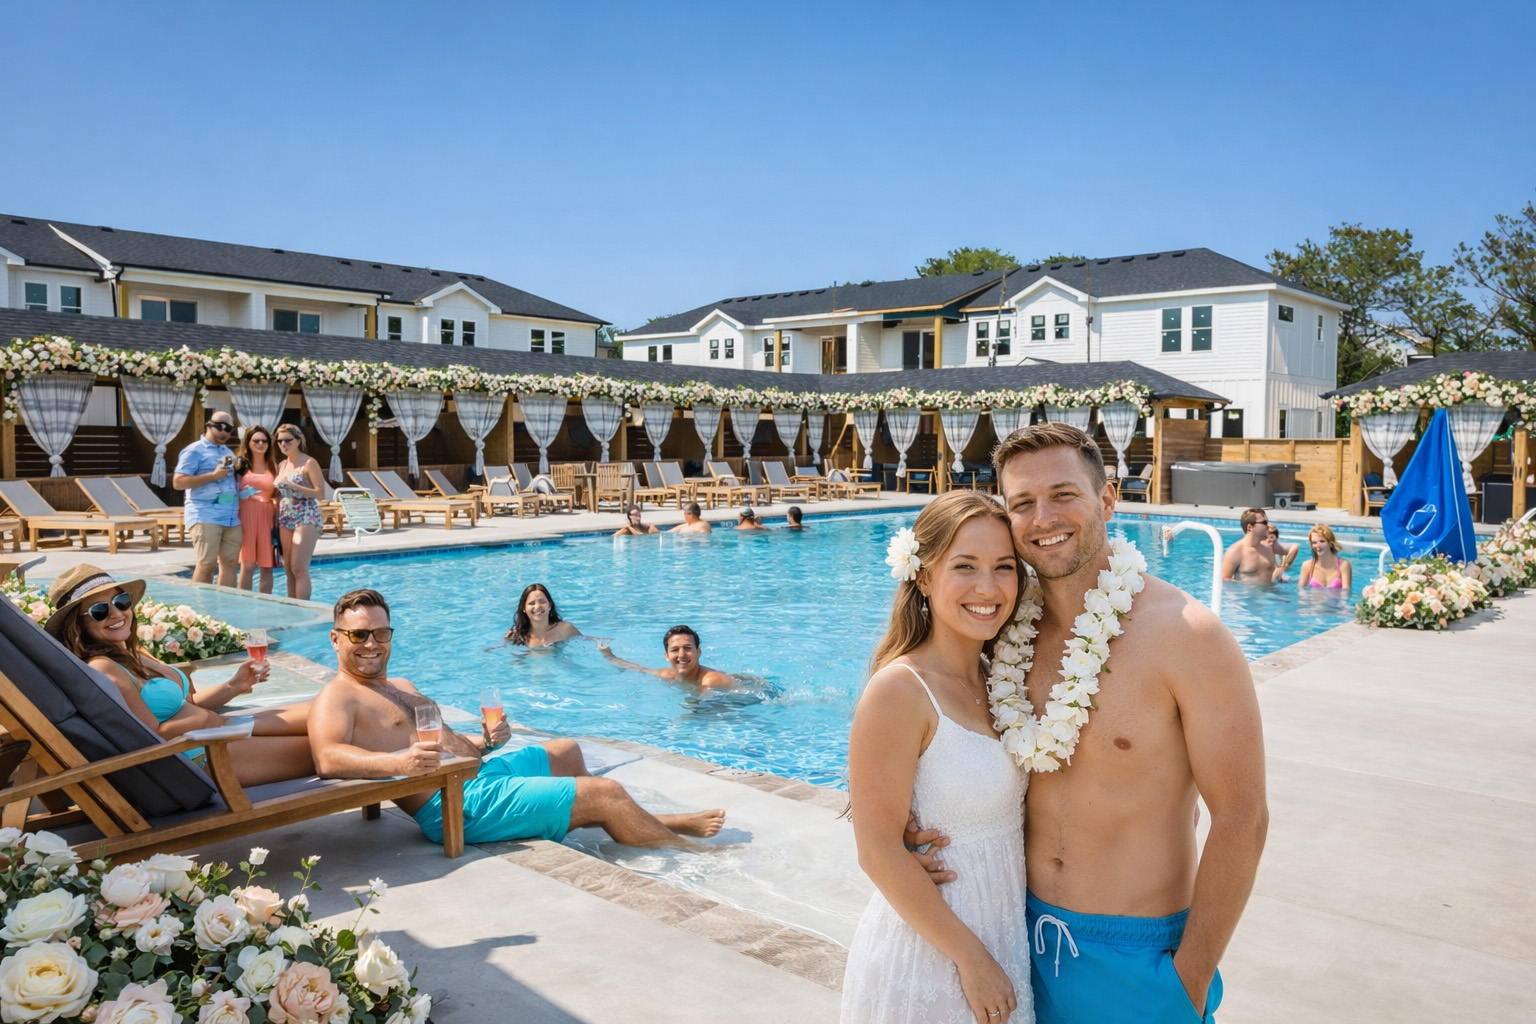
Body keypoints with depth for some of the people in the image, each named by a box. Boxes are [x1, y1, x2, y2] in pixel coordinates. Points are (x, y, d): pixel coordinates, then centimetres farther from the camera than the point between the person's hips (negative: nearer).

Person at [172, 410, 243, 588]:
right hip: (205, 515, -7)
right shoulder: (195, 451, -2)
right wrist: (213, 475, -15)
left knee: (230, 562, 3)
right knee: (206, 564, -9)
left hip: (231, 516, 7)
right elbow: (178, 482, -11)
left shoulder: (228, 452, 21)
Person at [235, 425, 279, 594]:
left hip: (267, 517, 2)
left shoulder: (273, 466, 12)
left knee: (267, 565, 4)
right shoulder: (240, 464, 5)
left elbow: (278, 495, 11)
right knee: (247, 564, -3)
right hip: (246, 517, -2)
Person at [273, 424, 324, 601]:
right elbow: (280, 495, 17)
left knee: (299, 568, -10)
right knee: (288, 568, 6)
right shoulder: (281, 465, 13)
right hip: (286, 519, 7)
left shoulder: (309, 463, -6)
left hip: (306, 517, -7)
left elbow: (320, 492, -13)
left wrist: (293, 486, -20)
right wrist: (276, 519, 7)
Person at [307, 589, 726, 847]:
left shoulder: (401, 686, 21)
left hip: (480, 771, 11)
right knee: (606, 794, -10)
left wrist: (485, 741, 3)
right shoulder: (336, 699, -9)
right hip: (457, 802, -11)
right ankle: (688, 853, 10)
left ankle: (645, 823, 43)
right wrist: (400, 762, -43)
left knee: (566, 751, 31)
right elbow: (328, 759, -29)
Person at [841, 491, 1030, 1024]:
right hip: (925, 955, -6)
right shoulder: (899, 689, -20)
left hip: (1007, 936, 6)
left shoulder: (998, 678, 2)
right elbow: (878, 851, -20)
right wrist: (971, 957, -15)